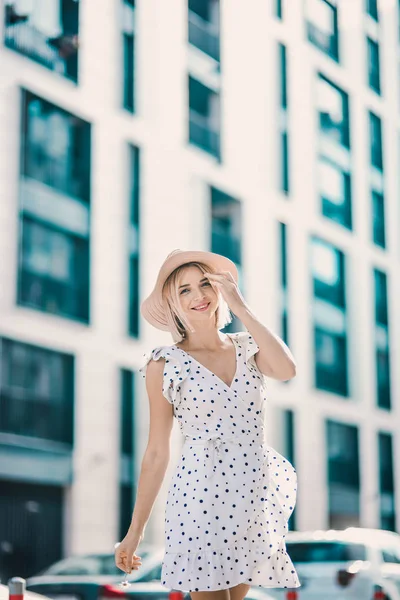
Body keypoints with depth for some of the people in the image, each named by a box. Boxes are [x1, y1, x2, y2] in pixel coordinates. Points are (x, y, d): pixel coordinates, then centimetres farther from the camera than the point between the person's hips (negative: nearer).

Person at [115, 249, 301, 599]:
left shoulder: (249, 348, 6)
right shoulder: (165, 365, -3)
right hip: (201, 497, -3)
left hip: (259, 498, 3)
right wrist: (135, 531, 0)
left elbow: (287, 370, -18)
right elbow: (157, 453, 0)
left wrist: (240, 307, -11)